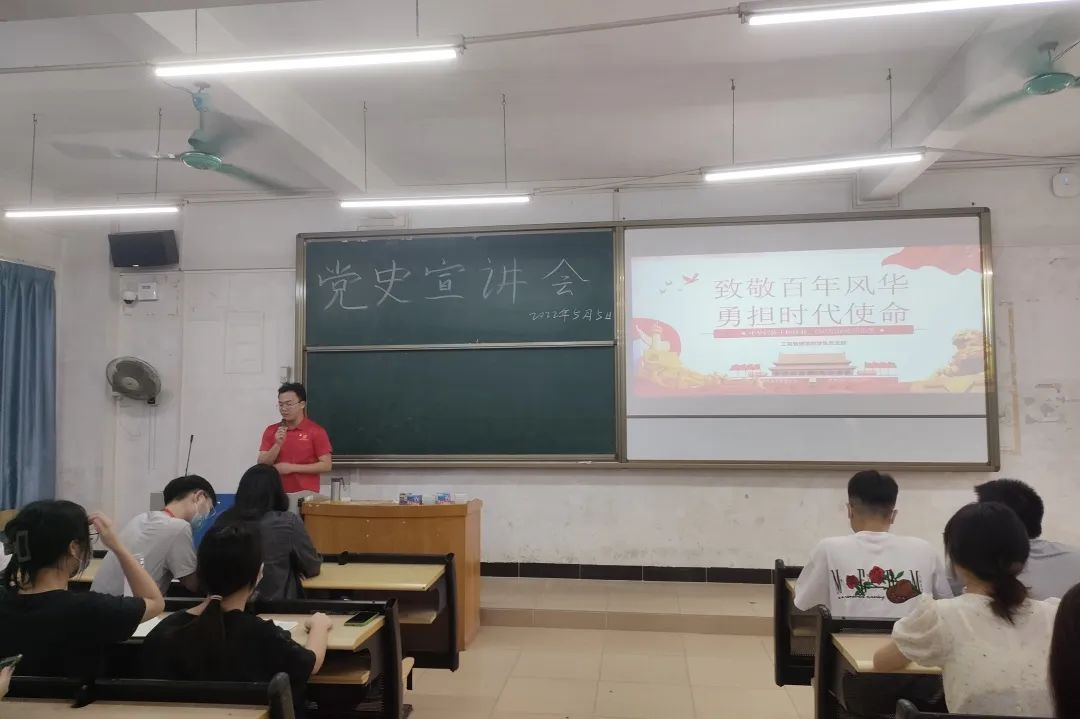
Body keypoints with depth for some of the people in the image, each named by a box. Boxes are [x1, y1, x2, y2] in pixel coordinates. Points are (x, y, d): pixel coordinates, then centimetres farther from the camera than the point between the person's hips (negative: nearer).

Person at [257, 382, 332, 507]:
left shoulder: (316, 431, -4)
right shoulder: (271, 431, 8)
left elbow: (326, 465, -7)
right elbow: (262, 464, 4)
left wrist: (292, 467, -12)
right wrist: (278, 444, -12)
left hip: (305, 495, -3)